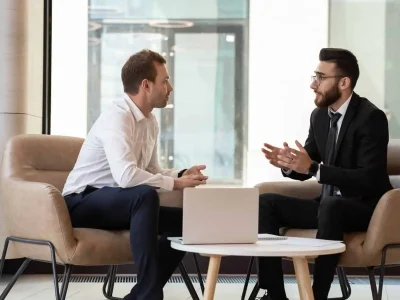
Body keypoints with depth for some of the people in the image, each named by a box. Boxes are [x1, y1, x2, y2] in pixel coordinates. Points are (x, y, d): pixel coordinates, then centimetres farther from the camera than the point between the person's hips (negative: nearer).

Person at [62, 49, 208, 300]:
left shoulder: (150, 121, 6)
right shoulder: (118, 117, -22)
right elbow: (126, 175, -36)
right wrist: (174, 183, -25)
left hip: (120, 203, 9)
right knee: (145, 195, -34)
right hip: (83, 203, -9)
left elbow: (151, 172, 15)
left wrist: (182, 175, -5)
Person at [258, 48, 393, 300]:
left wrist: (314, 168, -32)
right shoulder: (320, 115, 6)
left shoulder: (371, 118, -17)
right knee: (266, 203, -8)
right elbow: (305, 169, 13)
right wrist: (287, 163, -12)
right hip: (328, 205, 8)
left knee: (329, 206, -39)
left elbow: (370, 179, -26)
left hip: (366, 208, -8)